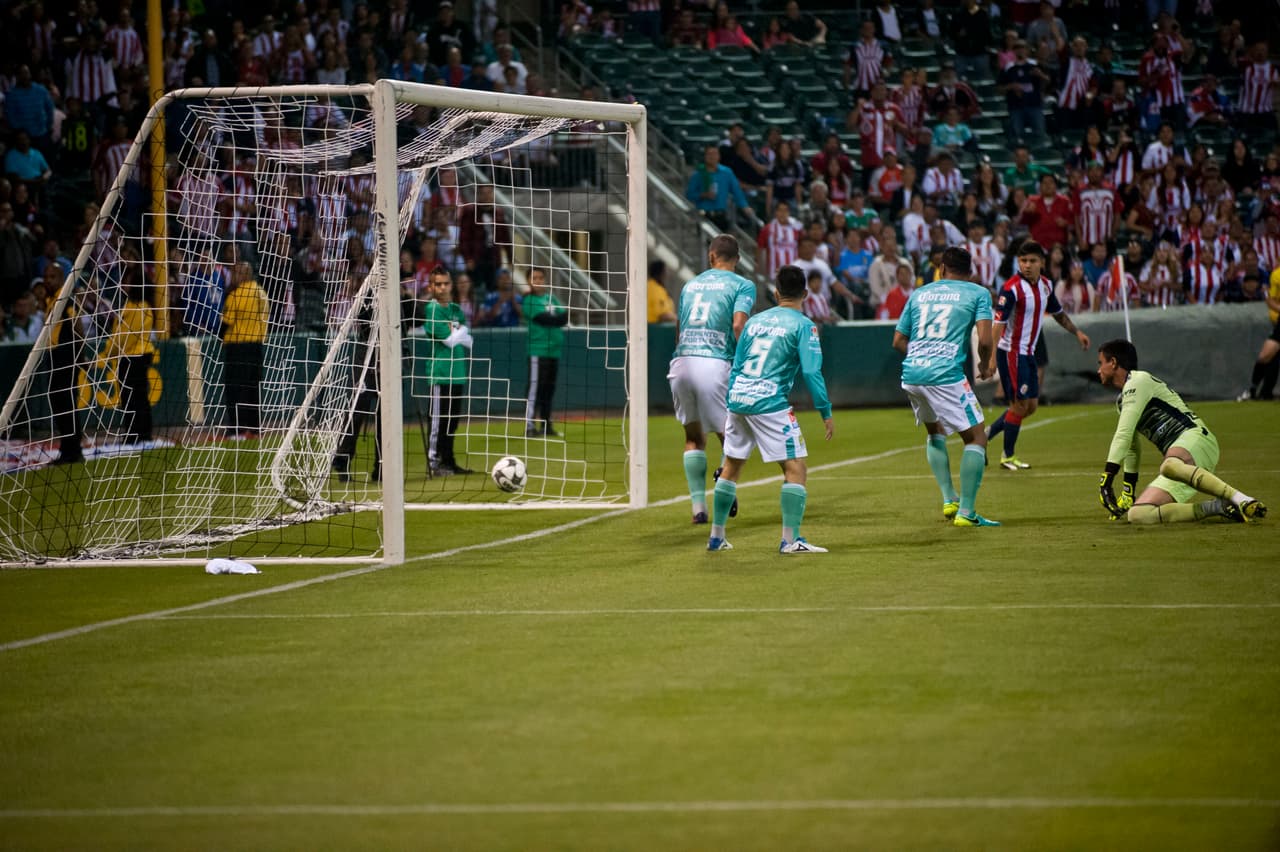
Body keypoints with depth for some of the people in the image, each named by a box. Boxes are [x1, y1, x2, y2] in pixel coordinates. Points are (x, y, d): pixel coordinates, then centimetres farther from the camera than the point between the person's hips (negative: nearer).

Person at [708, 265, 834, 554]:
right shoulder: (803, 325, -2)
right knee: (795, 468, -3)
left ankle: (716, 537, 25)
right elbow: (812, 372, -10)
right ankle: (790, 539, -12)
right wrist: (826, 413, -5)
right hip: (770, 404, -7)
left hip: (738, 399, 7)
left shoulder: (755, 321, 16)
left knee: (731, 467, 18)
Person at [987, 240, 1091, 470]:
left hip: (1028, 353, 8)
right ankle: (1008, 457, 9)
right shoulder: (1012, 288, -19)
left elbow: (1057, 313, 24)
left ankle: (986, 434, 21)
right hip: (1011, 353, -8)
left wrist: (1077, 332, 24)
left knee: (1031, 406, 11)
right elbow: (998, 323, -24)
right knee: (1020, 404, -5)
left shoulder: (1046, 285, 6)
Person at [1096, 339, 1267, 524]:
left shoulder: (1138, 381, -2)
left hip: (1195, 438, -9)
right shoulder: (1122, 400, 27)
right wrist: (1128, 491, 31)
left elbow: (1123, 435, -11)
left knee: (1169, 466, -45)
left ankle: (1243, 501, -45)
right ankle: (1217, 508, -13)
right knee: (1137, 515, -12)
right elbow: (1131, 448, 35)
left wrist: (1106, 480, -16)